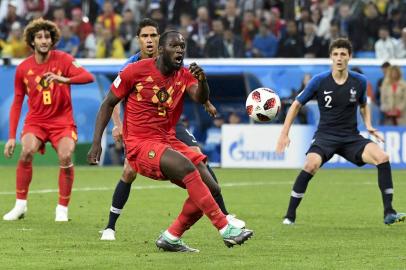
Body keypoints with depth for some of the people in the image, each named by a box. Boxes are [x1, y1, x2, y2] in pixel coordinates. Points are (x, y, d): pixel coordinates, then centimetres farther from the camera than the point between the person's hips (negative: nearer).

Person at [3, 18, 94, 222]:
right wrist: (11, 137, 2)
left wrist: (64, 79, -40)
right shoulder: (23, 68, 1)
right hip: (36, 120, 1)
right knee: (27, 151, -26)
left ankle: (62, 209, -7)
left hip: (62, 120, -1)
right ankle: (20, 205, -13)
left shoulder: (62, 59, -6)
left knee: (65, 157, -25)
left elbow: (88, 77, -21)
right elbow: (17, 103, 7)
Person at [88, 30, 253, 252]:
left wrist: (202, 81, -37)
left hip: (168, 141, 7)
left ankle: (171, 238, 8)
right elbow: (108, 104, 1)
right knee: (187, 168, -31)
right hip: (140, 145, -6)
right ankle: (226, 229, -32)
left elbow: (201, 98, -13)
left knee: (210, 188, -6)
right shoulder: (136, 71, -5)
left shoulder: (184, 75, 7)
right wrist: (96, 142, -7)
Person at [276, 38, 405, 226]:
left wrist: (368, 126, 1)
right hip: (325, 136, -2)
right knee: (311, 164, -32)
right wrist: (284, 134, -1)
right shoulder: (319, 81, -7)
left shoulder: (359, 81, 0)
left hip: (351, 138, 2)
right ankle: (290, 215, -18)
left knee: (382, 157, -22)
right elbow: (296, 105, 4)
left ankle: (388, 213, -14)